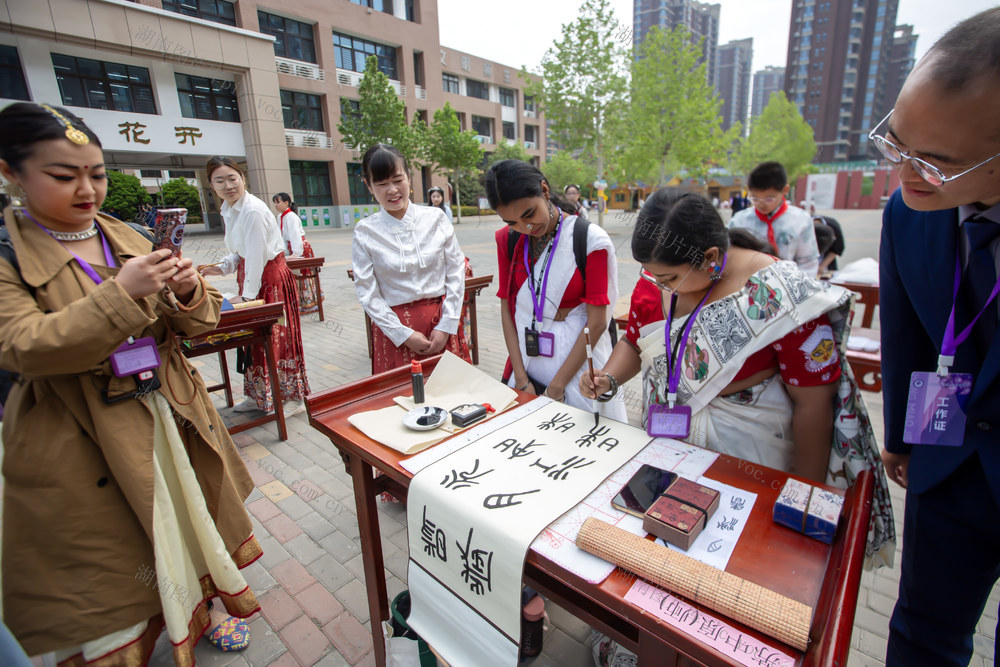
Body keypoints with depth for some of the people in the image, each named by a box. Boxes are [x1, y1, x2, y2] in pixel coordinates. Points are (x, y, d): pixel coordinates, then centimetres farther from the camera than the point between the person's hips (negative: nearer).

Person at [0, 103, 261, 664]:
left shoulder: (128, 239, 5)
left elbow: (187, 324, 5)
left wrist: (188, 294, -18)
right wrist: (123, 294, -30)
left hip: (170, 413, 5)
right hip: (79, 440, -4)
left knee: (190, 515, 20)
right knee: (107, 557, 12)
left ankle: (205, 607, 44)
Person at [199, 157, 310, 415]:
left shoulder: (253, 210, -18)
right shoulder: (229, 210, 11)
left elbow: (256, 257, -19)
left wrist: (247, 295, -16)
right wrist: (221, 267, 2)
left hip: (270, 279, -9)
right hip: (250, 278, 9)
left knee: (277, 338, -2)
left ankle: (293, 397, 11)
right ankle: (259, 396, 28)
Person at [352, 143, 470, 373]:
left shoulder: (436, 218, 0)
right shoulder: (365, 232, -2)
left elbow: (456, 272, 0)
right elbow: (367, 293, -4)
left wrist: (446, 326, -6)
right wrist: (403, 335, -9)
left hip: (441, 322, 1)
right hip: (394, 328, -1)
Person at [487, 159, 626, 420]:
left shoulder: (590, 239, -12)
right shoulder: (508, 239, 1)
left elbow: (597, 322, -13)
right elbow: (506, 308, 0)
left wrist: (556, 387, -12)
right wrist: (521, 380, -6)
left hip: (577, 365, -3)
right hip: (526, 366, 4)